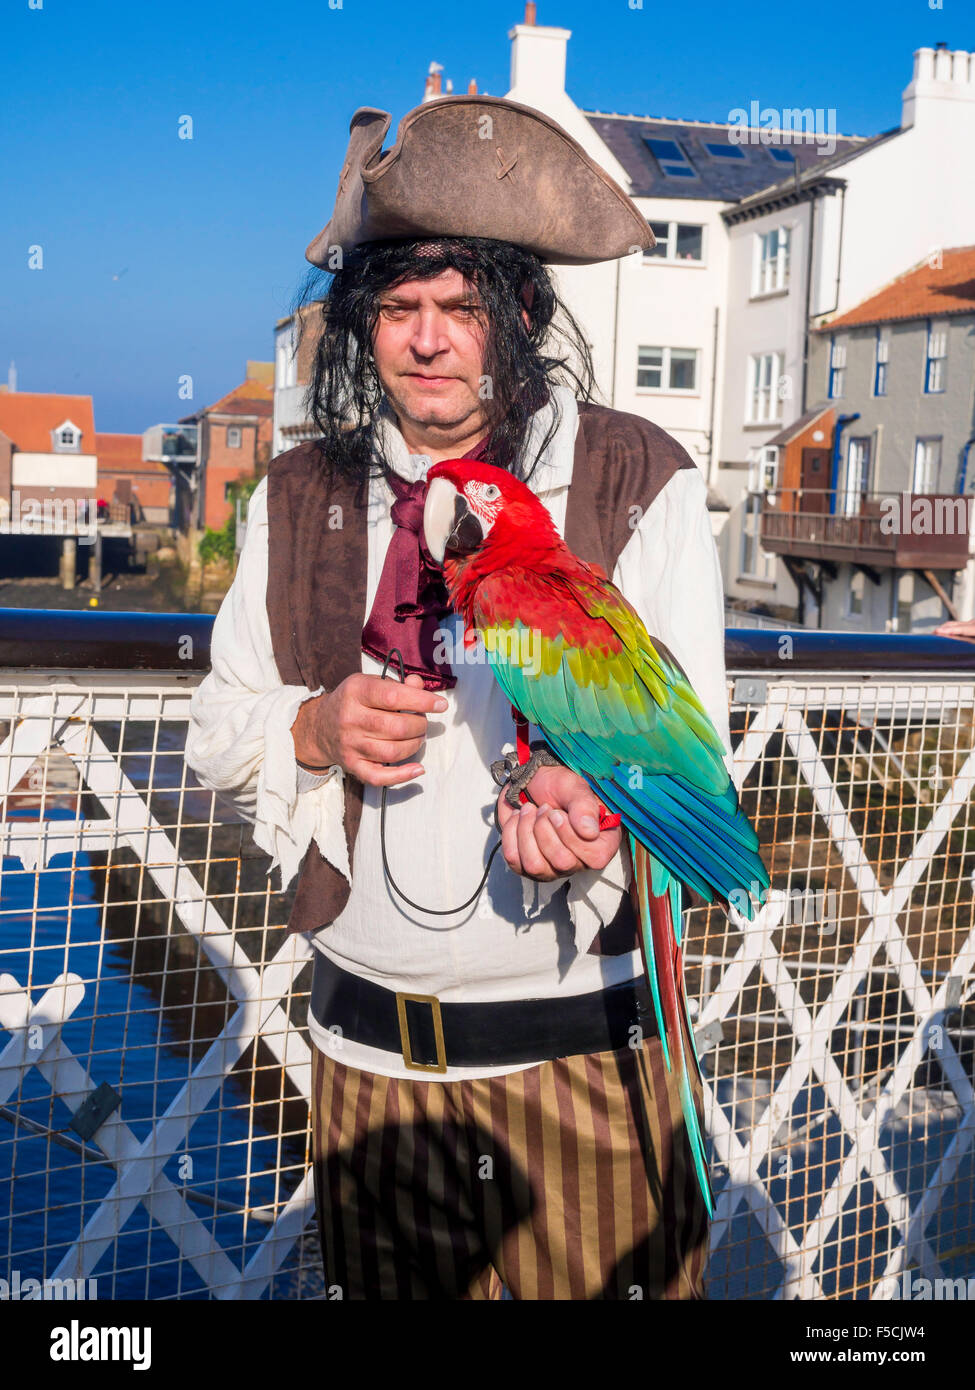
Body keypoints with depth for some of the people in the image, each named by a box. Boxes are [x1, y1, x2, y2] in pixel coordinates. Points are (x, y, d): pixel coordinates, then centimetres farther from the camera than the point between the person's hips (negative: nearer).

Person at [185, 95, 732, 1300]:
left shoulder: (640, 481, -4)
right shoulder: (301, 499, 5)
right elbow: (216, 731, 11)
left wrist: (593, 795, -28)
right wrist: (315, 730, -12)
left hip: (585, 1048, -3)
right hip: (368, 1051, 3)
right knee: (385, 1285, 17)